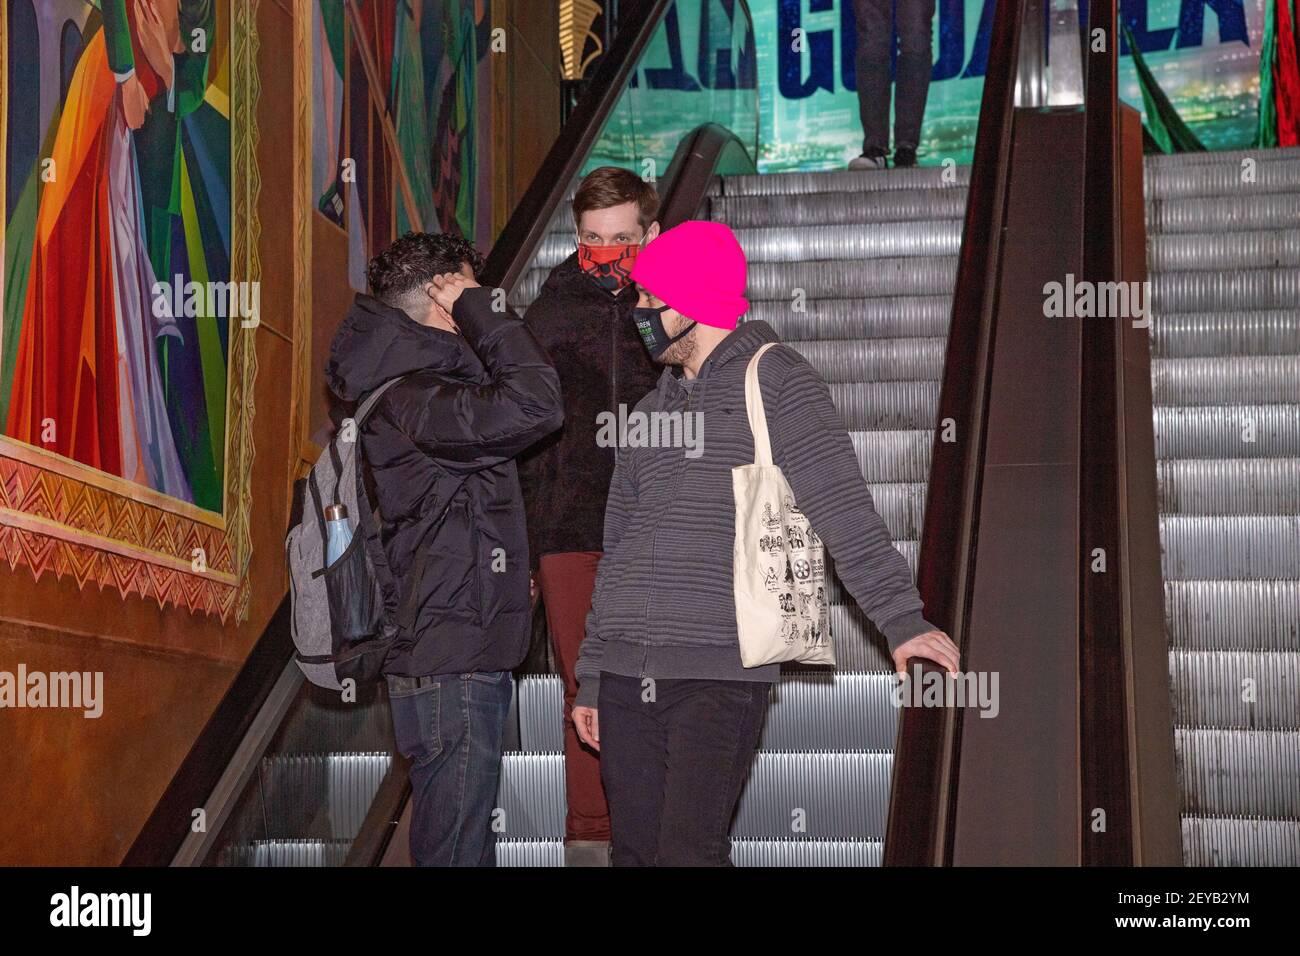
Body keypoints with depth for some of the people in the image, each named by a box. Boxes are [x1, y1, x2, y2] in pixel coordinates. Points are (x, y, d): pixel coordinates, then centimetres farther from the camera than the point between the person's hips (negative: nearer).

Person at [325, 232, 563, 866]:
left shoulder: (408, 387, 15)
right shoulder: (411, 399, -17)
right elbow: (535, 404, -28)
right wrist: (476, 305, -17)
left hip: (467, 659, 10)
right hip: (450, 671, -10)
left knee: (465, 844, 16)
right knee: (455, 849, -5)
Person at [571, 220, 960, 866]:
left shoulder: (775, 381, 1)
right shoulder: (652, 409, 21)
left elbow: (841, 507, -9)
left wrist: (898, 617, -19)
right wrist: (591, 678, 21)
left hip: (721, 672, -6)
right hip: (626, 672, 6)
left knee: (688, 853, -15)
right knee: (635, 853, 7)